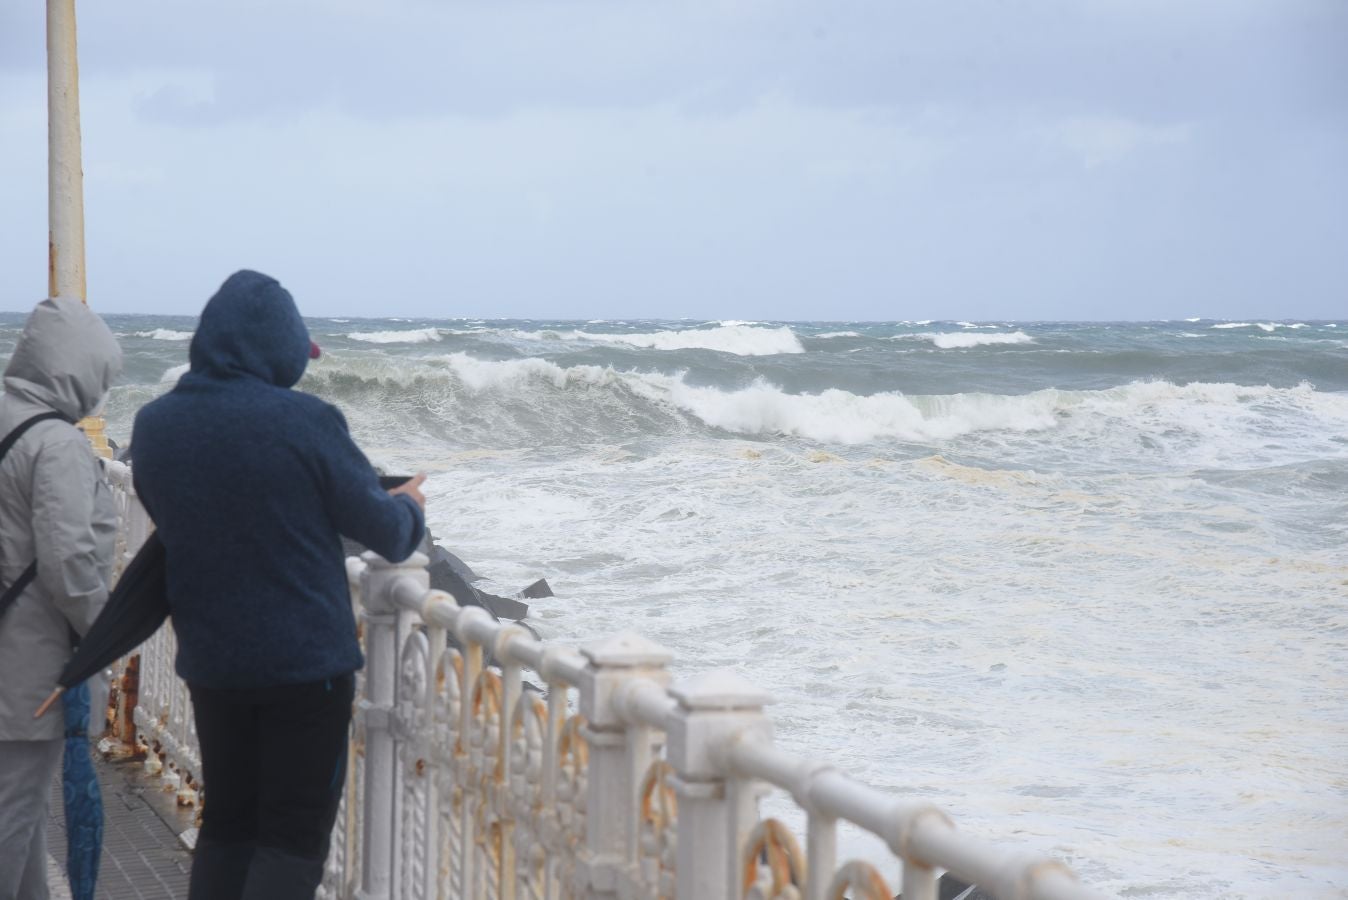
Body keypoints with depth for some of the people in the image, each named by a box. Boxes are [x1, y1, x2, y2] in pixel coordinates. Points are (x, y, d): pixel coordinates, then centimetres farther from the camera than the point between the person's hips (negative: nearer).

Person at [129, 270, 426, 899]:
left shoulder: (153, 426, -2)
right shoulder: (304, 421, -17)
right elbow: (381, 529, -6)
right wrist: (409, 509, 18)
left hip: (209, 661, 5)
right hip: (308, 661, -5)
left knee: (226, 824, 17)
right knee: (294, 835, 1)